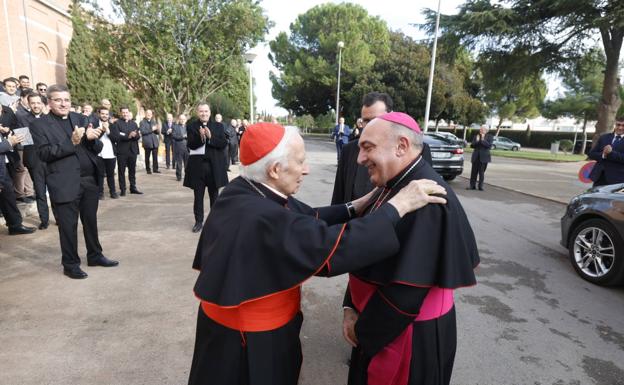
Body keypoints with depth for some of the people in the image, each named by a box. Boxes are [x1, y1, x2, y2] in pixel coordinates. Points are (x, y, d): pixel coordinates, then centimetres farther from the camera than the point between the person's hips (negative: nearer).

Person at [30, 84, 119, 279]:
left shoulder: (81, 119, 10)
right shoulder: (39, 124, -2)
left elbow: (97, 149, 7)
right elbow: (44, 154, -12)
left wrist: (92, 138, -15)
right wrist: (71, 143, -22)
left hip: (89, 180, 4)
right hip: (65, 184, -4)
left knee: (91, 221, 16)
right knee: (68, 226, 6)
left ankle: (95, 255, 32)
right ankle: (70, 264, 21)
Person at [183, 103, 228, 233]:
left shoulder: (218, 126, 4)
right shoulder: (191, 126, 3)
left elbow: (223, 144, -5)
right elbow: (190, 145, -9)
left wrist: (210, 137, -18)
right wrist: (200, 137, -26)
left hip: (214, 165, 1)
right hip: (197, 165, 0)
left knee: (214, 195, 11)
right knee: (198, 196, 6)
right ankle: (199, 221, 17)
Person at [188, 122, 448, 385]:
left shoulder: (245, 191, -6)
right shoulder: (259, 217, -35)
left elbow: (309, 218, 0)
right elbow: (334, 245, -36)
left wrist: (357, 207, -7)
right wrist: (398, 205, -29)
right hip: (249, 339, -8)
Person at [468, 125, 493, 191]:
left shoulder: (490, 136, 0)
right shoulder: (476, 136, 10)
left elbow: (489, 145, -12)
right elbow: (472, 145, 5)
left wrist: (483, 140, -16)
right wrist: (476, 141, -10)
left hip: (484, 157, -3)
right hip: (476, 156, 3)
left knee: (481, 172, -1)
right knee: (474, 172, 3)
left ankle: (480, 186, 6)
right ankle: (472, 185, 10)